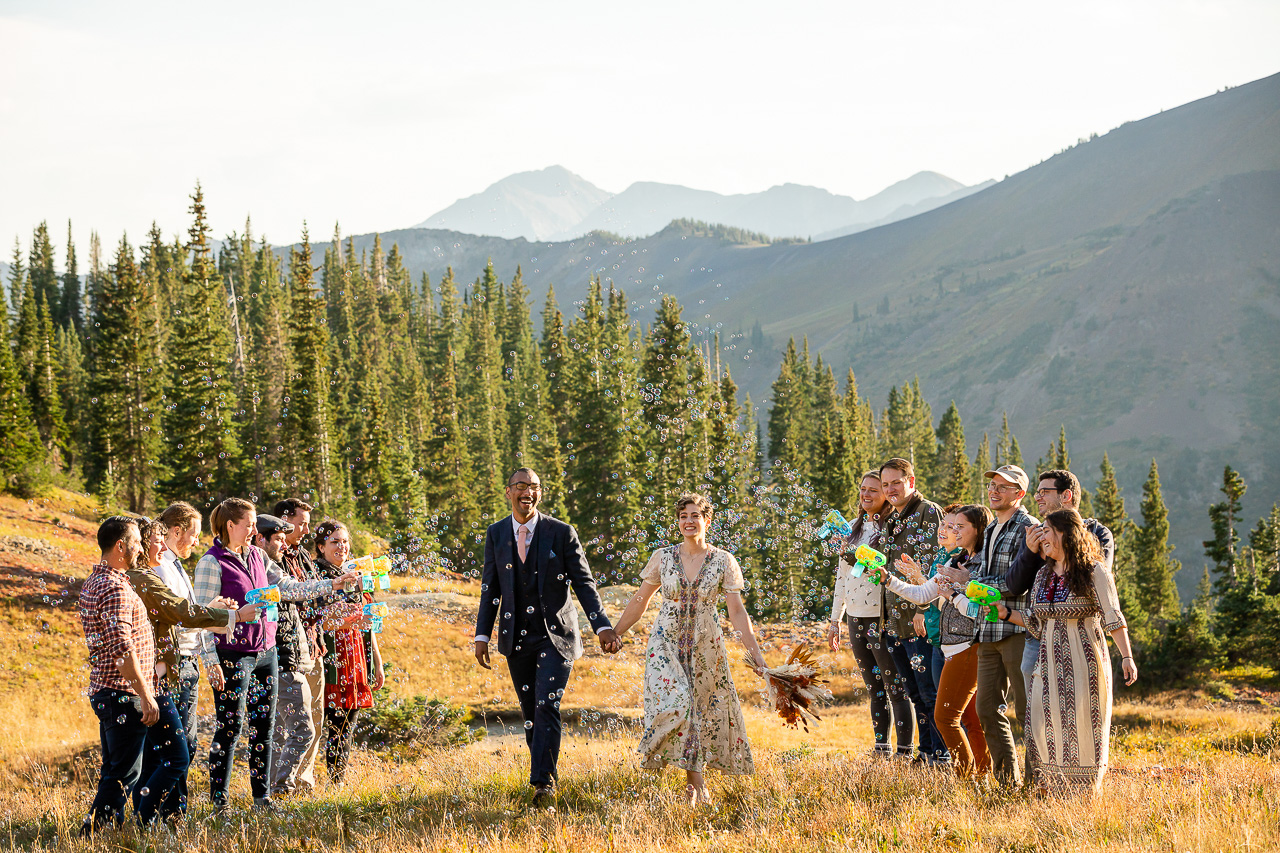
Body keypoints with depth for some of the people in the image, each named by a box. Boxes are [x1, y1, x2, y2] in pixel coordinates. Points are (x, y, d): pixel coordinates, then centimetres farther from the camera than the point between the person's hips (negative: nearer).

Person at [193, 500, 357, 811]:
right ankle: (219, 799, 7)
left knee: (264, 726, 9)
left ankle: (262, 795, 18)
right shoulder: (212, 563, -10)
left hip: (265, 651, 7)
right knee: (230, 727, -3)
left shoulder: (257, 556, 11)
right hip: (233, 654, -7)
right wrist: (211, 661, -17)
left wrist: (331, 585, 6)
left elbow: (288, 588, 14)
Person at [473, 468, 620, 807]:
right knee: (529, 713, 8)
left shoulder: (561, 533, -5)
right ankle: (546, 775, 22)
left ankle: (543, 781, -10)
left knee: (547, 706, -15)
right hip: (517, 637, 3)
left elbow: (584, 582, -4)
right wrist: (482, 636, 4)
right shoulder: (496, 534, 3)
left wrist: (603, 626, -13)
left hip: (556, 635, -3)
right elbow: (490, 588, 9)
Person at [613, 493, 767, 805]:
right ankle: (697, 784, -12)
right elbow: (639, 603, 9)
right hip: (667, 642, 0)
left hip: (705, 647, 0)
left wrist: (755, 651, -10)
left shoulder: (723, 561, -1)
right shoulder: (662, 557, 2)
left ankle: (693, 784, 16)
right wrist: (613, 635, 8)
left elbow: (736, 611, -3)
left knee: (703, 710, 1)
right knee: (675, 704, -17)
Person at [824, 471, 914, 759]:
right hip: (856, 617, 7)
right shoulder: (854, 527, 15)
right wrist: (835, 620, 19)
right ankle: (881, 751, 17)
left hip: (882, 618, -7)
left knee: (895, 688, -4)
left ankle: (904, 753, -1)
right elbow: (843, 575, 19)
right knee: (874, 689, 12)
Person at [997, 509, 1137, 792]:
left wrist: (1127, 657, -20)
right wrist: (1006, 613, 6)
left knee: (1083, 727, -2)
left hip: (1084, 660, -6)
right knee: (1046, 727, -2)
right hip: (1050, 661, 6)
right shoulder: (1044, 575, 14)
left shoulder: (1093, 572, -6)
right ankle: (1051, 793, 4)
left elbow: (1113, 618, -12)